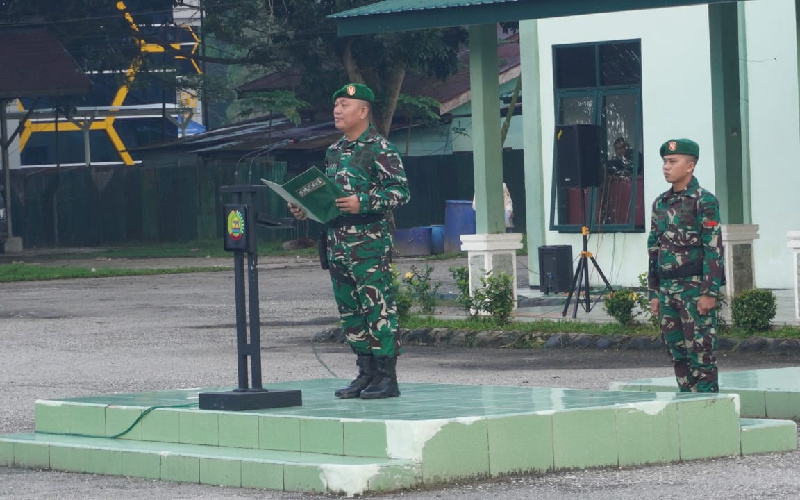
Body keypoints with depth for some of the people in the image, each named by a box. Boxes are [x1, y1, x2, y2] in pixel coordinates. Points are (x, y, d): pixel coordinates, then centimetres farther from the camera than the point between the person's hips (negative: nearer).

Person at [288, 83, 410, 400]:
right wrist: (305, 208, 10)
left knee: (378, 309, -8)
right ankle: (366, 373, 15)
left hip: (369, 243, -8)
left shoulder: (379, 149, -7)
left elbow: (400, 191, -12)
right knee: (350, 312, 9)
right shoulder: (334, 151, 18)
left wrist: (363, 203, -21)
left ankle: (387, 377, -6)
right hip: (337, 243, 8)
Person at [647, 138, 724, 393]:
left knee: (700, 353, -6)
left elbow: (714, 248, -12)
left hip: (695, 287, -7)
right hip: (668, 288, 7)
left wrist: (710, 292, -16)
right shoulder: (660, 203, 13)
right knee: (677, 353, 9)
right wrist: (654, 292, 14)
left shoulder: (703, 201, -7)